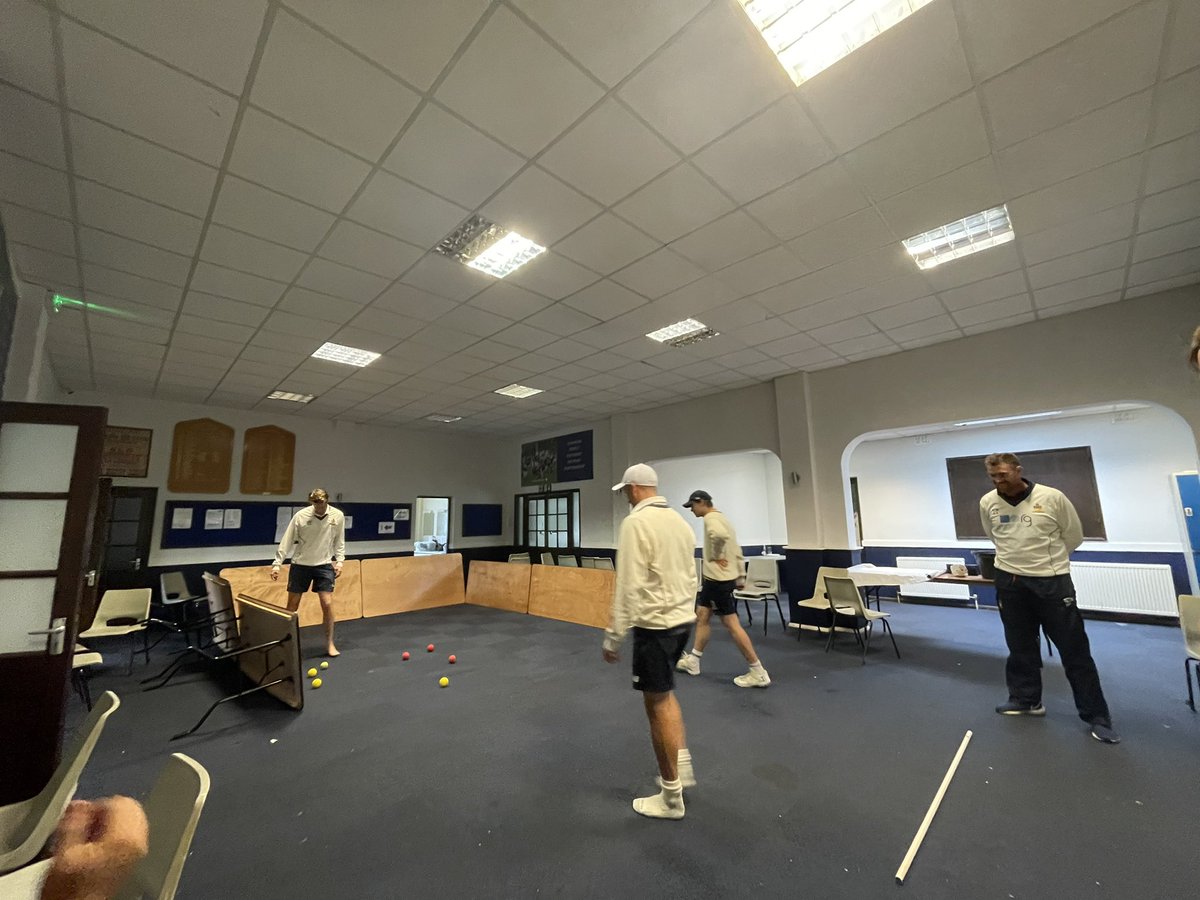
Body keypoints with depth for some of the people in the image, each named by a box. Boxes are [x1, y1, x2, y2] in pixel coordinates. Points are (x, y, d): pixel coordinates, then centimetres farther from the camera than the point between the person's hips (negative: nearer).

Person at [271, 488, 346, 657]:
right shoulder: (300, 516, -14)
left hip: (324, 565, 0)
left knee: (327, 604, -5)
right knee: (292, 606, 7)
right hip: (300, 564, 0)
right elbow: (287, 541, -7)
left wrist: (339, 561, -3)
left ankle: (329, 644, 9)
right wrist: (277, 564, -9)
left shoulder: (338, 516, -8)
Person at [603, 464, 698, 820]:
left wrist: (613, 636, -14)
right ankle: (682, 766, 32)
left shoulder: (636, 522, -17)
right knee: (665, 694, 26)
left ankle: (671, 798, 22)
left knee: (658, 704, 6)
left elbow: (629, 586, -21)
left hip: (655, 625, -8)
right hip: (682, 619, 8)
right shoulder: (679, 520, 8)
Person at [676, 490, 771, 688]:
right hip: (713, 577, 11)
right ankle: (693, 661, 27)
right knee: (701, 616, 16)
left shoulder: (711, 518, -16)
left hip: (719, 579, -11)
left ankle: (758, 672, 5)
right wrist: (739, 574, 16)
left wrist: (716, 556, -24)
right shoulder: (719, 518, 15)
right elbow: (736, 549, 17)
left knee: (731, 624, -3)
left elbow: (720, 535, -40)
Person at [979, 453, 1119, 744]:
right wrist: (1017, 559, 14)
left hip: (1053, 581, -2)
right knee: (1020, 646, 14)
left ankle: (1096, 715, 20)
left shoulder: (1052, 497, -11)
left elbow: (1074, 536, 4)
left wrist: (1047, 560, 11)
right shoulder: (987, 503, -4)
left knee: (1074, 648, 6)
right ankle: (1026, 699, 29)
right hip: (1010, 582, 2)